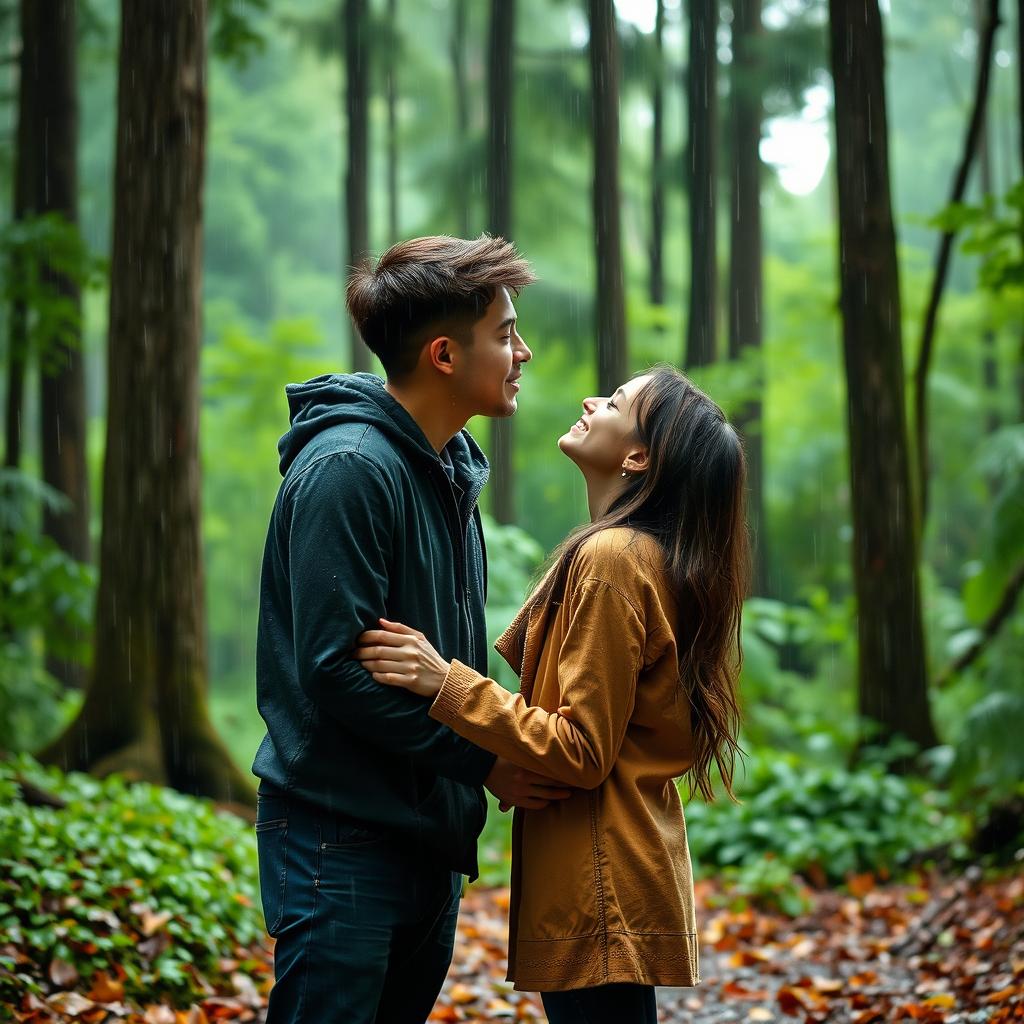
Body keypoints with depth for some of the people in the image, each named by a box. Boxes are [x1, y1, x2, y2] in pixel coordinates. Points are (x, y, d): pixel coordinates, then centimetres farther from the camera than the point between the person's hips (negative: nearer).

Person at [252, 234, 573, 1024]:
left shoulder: (448, 468, 12)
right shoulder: (348, 468, -18)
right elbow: (334, 669, -23)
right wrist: (482, 758, -17)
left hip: (430, 832, 9)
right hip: (343, 837, -9)